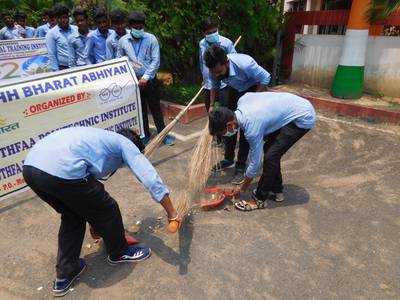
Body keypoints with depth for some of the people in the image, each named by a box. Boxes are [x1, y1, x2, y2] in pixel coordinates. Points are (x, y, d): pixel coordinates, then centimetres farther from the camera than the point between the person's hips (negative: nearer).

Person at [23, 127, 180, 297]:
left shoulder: (100, 139, 36)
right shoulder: (126, 144, 16)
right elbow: (152, 180, 4)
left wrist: (95, 223, 55)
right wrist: (172, 213, 16)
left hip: (30, 166, 9)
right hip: (62, 171, -9)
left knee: (72, 215, 30)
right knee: (107, 210, 15)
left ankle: (64, 275, 35)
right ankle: (119, 253, 39)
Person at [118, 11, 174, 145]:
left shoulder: (151, 39, -7)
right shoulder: (123, 41, -1)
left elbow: (156, 60, -10)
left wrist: (145, 77, -15)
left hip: (149, 79, -2)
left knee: (155, 107, 4)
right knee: (140, 109, 11)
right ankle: (145, 134, 24)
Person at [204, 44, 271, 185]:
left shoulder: (244, 64, -39)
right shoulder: (215, 69, -22)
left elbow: (265, 78, -26)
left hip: (253, 89, -5)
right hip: (236, 90, 6)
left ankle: (241, 167, 0)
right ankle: (229, 159, 24)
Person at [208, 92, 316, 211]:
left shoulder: (252, 128, -27)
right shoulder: (242, 100, -9)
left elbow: (255, 163, -16)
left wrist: (242, 189, 0)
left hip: (303, 118, -9)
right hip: (295, 105, 9)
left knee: (271, 156, -12)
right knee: (269, 149, 11)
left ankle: (259, 199, 4)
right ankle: (276, 190, 25)